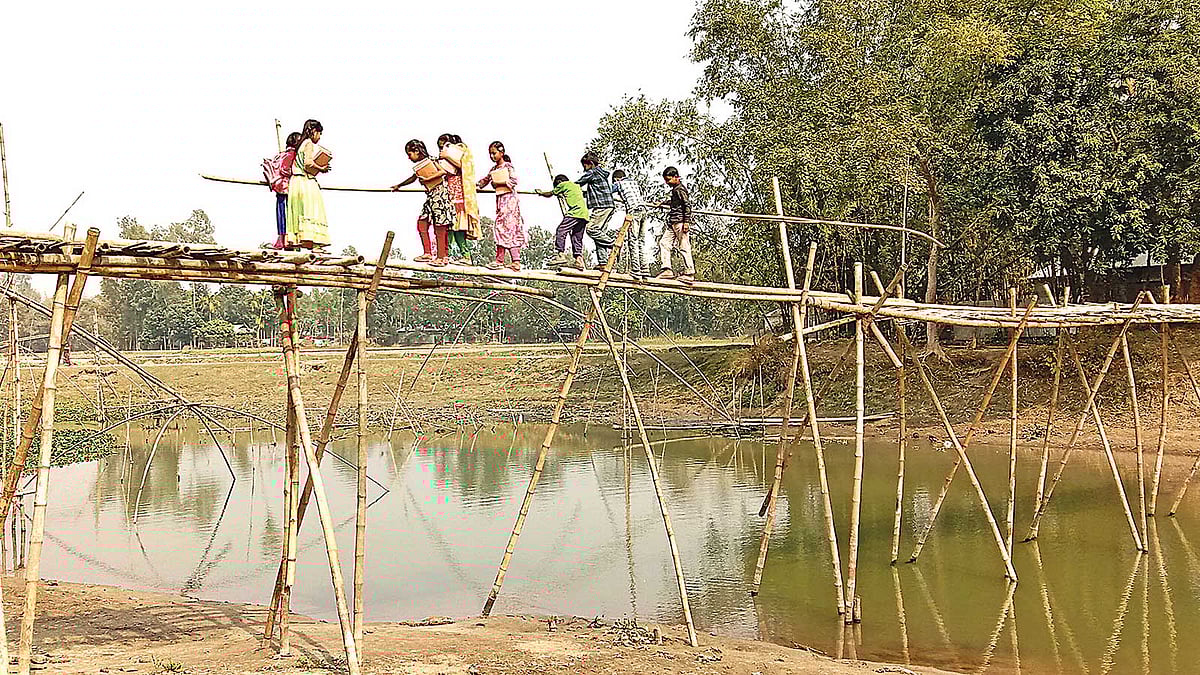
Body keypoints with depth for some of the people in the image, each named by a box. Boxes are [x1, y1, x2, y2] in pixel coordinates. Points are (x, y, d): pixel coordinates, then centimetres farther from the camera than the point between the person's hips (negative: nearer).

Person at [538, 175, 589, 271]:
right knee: (577, 238, 8)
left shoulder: (563, 184, 9)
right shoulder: (577, 186, 29)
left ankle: (561, 255, -20)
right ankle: (579, 259, -3)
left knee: (561, 231, -9)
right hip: (585, 214, 8)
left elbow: (550, 194, 21)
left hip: (575, 212, -8)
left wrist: (541, 192, 41)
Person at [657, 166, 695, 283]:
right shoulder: (675, 190, 19)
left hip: (680, 222, -10)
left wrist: (686, 221, -22)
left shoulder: (680, 189, -9)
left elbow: (687, 205, -16)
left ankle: (690, 273, -6)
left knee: (683, 247, -8)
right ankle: (667, 269, 0)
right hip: (672, 223, 10)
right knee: (663, 242, 4)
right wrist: (663, 203, 50)